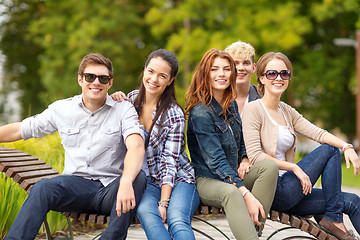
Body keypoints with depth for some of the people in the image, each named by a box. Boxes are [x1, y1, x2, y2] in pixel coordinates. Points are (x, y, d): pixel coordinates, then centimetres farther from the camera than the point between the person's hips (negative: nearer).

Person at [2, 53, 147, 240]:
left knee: (138, 177, -33)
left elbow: (137, 147, -19)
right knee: (43, 188, -30)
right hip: (76, 183, 1)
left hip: (111, 188, -1)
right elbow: (19, 130, 18)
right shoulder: (61, 109, 9)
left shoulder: (124, 109, 0)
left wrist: (126, 183, -39)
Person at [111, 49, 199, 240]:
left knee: (178, 221, -33)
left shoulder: (174, 115, -10)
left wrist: (163, 203, -22)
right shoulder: (133, 98, 3)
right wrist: (114, 103, -3)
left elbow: (170, 162, -12)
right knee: (145, 211, -33)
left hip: (178, 180, -3)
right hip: (147, 182, 3)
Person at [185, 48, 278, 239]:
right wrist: (246, 195, -30)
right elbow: (216, 161, -23)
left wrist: (244, 161, 0)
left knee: (269, 166, -20)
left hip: (234, 176, 7)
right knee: (231, 193, -39)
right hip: (207, 180, -7)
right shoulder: (200, 113, -16)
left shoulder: (231, 105, 8)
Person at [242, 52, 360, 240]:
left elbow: (317, 133, 2)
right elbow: (255, 156, -17)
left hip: (287, 193, 7)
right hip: (273, 192, -7)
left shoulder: (287, 111, 15)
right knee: (329, 150, -9)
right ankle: (333, 219, -4)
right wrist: (295, 167, -19)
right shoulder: (254, 110, -8)